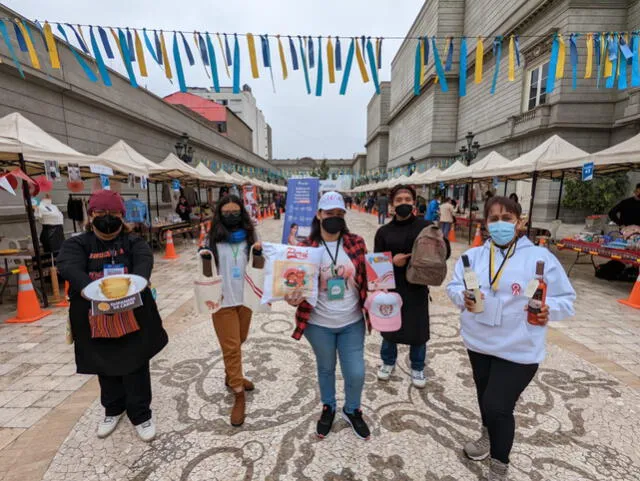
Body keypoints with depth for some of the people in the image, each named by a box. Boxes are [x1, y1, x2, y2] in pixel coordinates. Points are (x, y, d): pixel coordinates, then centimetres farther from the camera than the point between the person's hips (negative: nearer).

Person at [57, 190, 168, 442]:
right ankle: (113, 409, 45)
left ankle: (141, 414, 28)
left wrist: (137, 281, -44)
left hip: (132, 317, -1)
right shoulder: (77, 244, 0)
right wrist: (90, 288, -41)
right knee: (106, 368, 21)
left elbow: (144, 261, -21)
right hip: (96, 321, 1)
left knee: (136, 368, 8)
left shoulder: (133, 242, 0)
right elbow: (69, 267, -20)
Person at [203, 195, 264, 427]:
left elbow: (259, 266, 0)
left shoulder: (250, 234, -3)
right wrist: (205, 258, -21)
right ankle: (239, 396, 17)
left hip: (245, 297, 3)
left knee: (239, 341, 20)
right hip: (222, 300, -3)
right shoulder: (213, 238, -7)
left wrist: (258, 253, -20)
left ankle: (231, 376, 45)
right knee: (231, 347, 3)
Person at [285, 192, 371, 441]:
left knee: (356, 373, 9)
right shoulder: (306, 248, -13)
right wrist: (294, 298, -27)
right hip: (319, 325, -1)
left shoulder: (357, 243, -6)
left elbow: (365, 277, 3)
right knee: (326, 368, 22)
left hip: (352, 323, 1)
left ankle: (352, 411, 44)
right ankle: (328, 408, 52)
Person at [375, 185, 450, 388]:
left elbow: (445, 250, 0)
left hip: (417, 287, -1)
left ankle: (417, 368, 35)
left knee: (418, 329, 10)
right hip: (391, 287, 1)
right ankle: (388, 362, 39)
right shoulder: (384, 231, 0)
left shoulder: (425, 226, -3)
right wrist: (392, 261, -19)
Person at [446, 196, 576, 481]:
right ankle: (489, 437, 54)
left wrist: (549, 311, -25)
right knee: (485, 398, 24)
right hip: (479, 342, 4)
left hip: (519, 349, -4)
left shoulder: (540, 257, -10)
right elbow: (453, 286, 1)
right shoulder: (474, 255, 0)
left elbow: (566, 298, -5)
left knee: (497, 407, -3)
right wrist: (462, 297, -20)